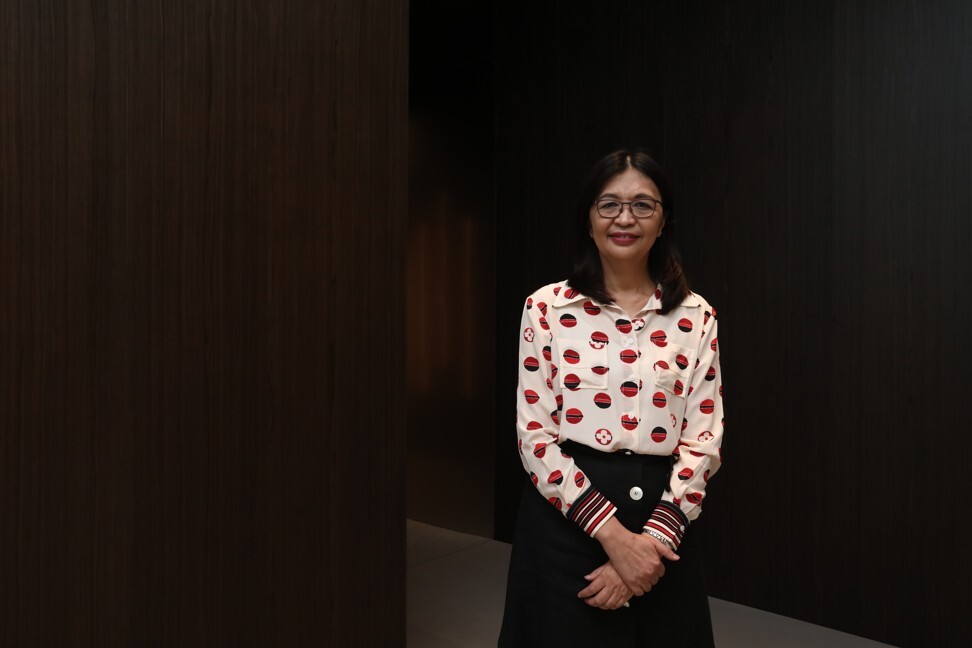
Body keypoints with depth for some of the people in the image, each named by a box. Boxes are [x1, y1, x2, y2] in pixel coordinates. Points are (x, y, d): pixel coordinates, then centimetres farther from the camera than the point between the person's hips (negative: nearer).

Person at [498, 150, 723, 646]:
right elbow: (534, 435, -7)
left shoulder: (694, 316, 2)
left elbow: (704, 438, -1)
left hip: (661, 518, 2)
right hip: (565, 520, -2)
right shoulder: (548, 308, -3)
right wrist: (612, 533, -14)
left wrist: (654, 536, -13)